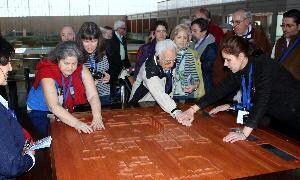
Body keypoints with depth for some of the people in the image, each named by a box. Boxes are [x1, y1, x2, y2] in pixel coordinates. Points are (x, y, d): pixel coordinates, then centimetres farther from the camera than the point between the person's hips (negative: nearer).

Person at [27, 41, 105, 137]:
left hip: (66, 110, 4)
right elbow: (53, 106, -35)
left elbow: (93, 95, -20)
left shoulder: (81, 69, -14)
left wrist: (97, 118, -37)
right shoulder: (47, 71, -25)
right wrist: (76, 123, -45)